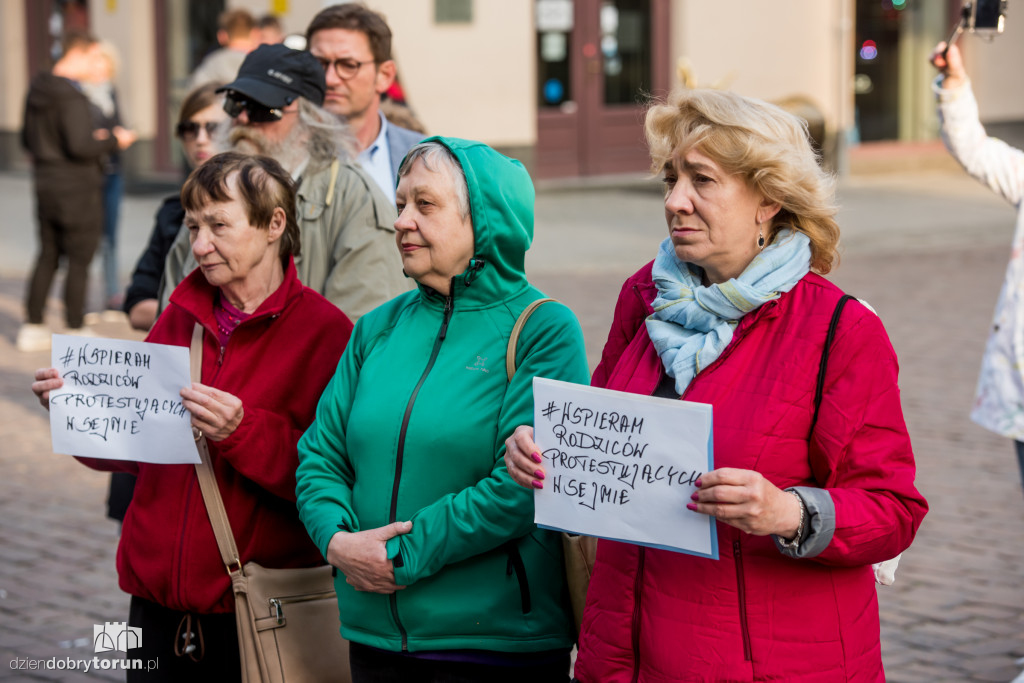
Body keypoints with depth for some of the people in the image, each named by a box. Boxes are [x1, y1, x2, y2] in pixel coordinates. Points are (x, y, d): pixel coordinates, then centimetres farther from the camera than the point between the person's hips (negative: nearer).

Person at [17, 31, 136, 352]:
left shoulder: (37, 90, 9)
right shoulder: (71, 96, -19)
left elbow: (27, 140, 18)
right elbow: (80, 146, -26)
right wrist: (113, 140, -9)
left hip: (46, 186, 9)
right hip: (77, 188, -9)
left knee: (48, 256, 15)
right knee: (79, 260, 0)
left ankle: (32, 327, 17)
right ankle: (76, 331, 4)